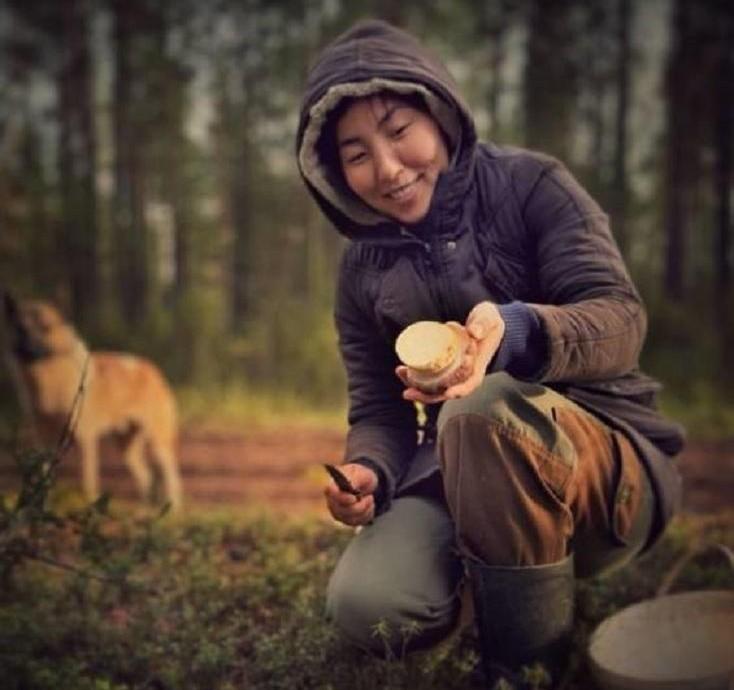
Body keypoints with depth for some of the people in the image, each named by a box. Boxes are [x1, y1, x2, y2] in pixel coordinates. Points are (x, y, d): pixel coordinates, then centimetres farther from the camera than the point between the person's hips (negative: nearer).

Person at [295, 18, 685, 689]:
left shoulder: (530, 185, -6)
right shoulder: (364, 267, 7)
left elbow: (621, 319, -17)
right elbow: (379, 409, 9)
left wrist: (514, 331, -39)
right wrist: (367, 472, -15)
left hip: (610, 463, -3)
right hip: (455, 483, 3)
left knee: (483, 407, -37)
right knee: (366, 605, -27)